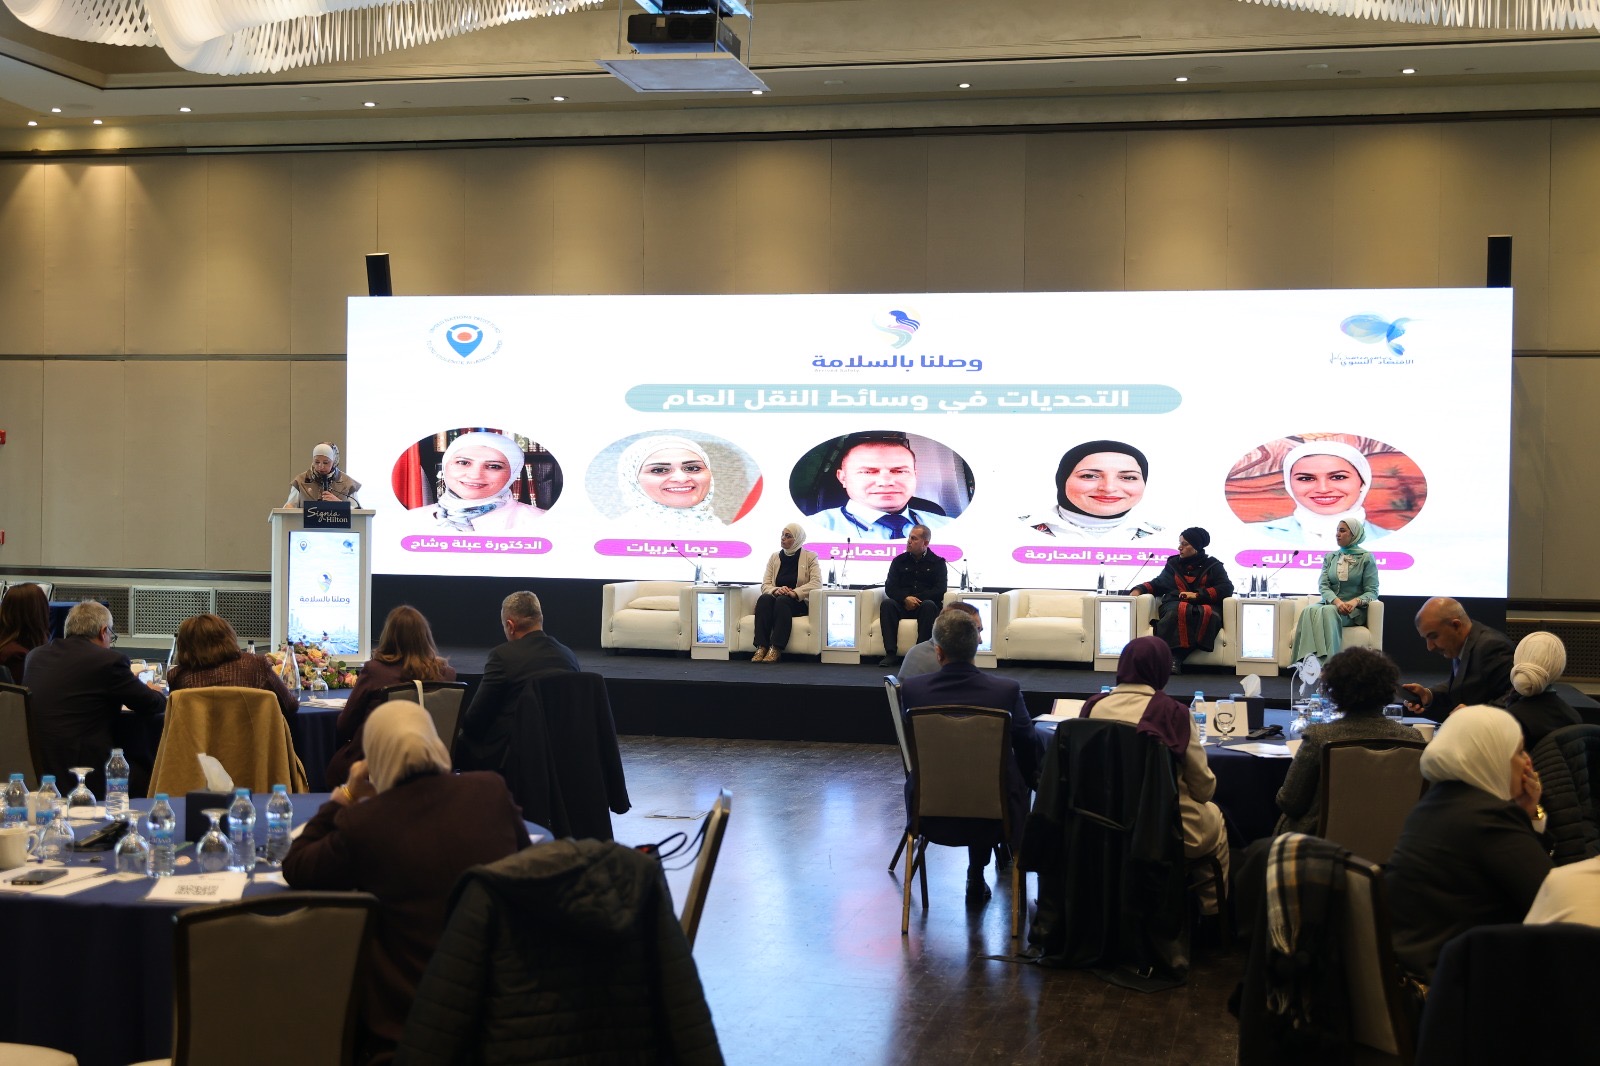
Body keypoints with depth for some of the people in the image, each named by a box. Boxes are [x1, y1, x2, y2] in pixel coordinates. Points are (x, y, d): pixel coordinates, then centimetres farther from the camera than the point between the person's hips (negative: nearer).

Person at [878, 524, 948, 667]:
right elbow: (889, 588, 5)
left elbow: (940, 590, -3)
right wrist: (906, 599, -15)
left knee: (929, 605, -36)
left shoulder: (937, 563, 10)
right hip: (903, 606, 2)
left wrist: (916, 599, -13)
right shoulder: (899, 561, 15)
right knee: (886, 604, -30)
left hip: (924, 605, -2)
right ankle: (891, 653, -35)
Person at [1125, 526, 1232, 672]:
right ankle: (1175, 657, -47)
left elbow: (1227, 588, 3)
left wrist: (1197, 595, -9)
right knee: (1181, 611, -39)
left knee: (1209, 614, -40)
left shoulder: (1213, 566, 15)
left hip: (1205, 604, -1)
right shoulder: (1174, 564, 25)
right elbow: (1158, 584, 25)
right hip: (1175, 604, 1)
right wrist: (1139, 589, 3)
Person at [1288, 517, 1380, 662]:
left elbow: (1372, 591, -1)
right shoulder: (1330, 557, 17)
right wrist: (1336, 601, -18)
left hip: (1354, 610, -3)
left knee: (1327, 611, -37)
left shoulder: (1366, 558, 4)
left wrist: (1355, 601, -23)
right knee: (1310, 610, -32)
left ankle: (1326, 662, -46)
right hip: (1331, 603, 3)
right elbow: (1323, 585, 4)